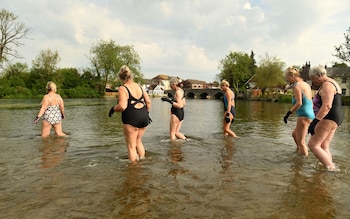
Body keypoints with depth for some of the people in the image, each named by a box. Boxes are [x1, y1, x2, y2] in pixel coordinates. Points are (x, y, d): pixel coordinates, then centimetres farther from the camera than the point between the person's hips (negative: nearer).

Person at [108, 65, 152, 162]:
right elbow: (148, 102, 11)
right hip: (144, 117, 7)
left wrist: (113, 109, -4)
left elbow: (122, 106, -22)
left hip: (131, 119, -7)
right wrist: (147, 113, 23)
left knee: (131, 146, 8)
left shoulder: (123, 89, -10)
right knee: (138, 141, 27)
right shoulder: (139, 86, 9)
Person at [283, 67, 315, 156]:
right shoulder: (306, 85, 15)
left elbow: (299, 103, -22)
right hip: (310, 115, 10)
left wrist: (288, 114, -21)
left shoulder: (297, 86, -11)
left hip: (304, 116, -10)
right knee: (294, 134, 27)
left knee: (301, 142, -4)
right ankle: (300, 151, 35)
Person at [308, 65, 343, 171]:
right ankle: (331, 168, 10)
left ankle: (332, 168, -15)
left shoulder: (327, 85, -14)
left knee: (313, 145, -13)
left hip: (328, 118, -11)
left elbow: (327, 106, -26)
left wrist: (315, 121, -30)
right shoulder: (330, 84, 20)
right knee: (323, 147, 10)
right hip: (334, 119, 11)